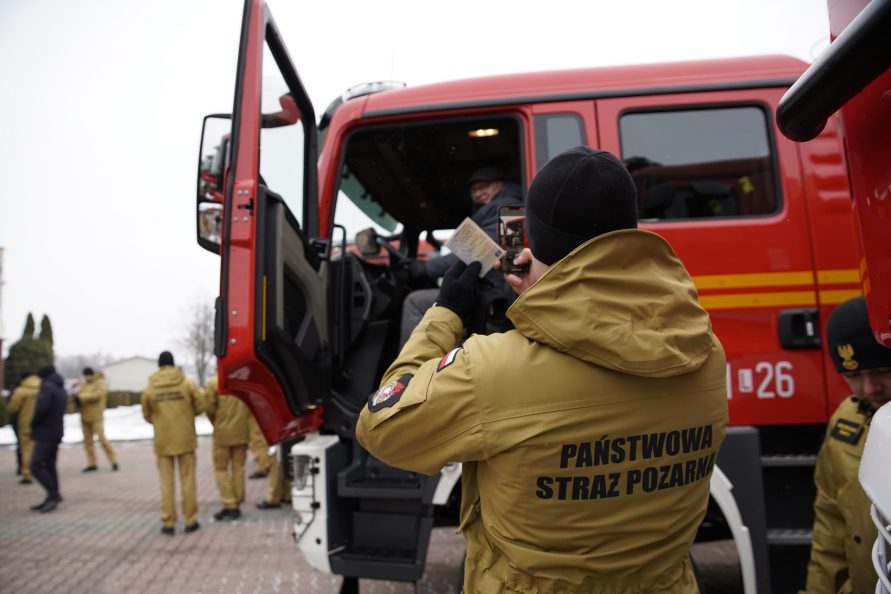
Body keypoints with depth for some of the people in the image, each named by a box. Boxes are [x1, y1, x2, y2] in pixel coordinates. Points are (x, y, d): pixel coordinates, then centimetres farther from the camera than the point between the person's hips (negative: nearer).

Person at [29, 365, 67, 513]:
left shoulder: (47, 387, -12)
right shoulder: (61, 389, 16)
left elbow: (41, 408, -25)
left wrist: (33, 423, -9)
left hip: (45, 433, -9)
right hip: (57, 432, 9)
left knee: (36, 466, -8)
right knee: (49, 466, 12)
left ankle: (53, 494, -10)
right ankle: (52, 499, 13)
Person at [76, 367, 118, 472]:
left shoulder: (100, 383, -7)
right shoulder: (84, 384, 13)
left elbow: (97, 395, -23)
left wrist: (82, 396, -19)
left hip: (96, 417, -7)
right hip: (85, 417, 7)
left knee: (102, 438, -11)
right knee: (87, 440, 9)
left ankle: (113, 461, -4)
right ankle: (92, 463, 17)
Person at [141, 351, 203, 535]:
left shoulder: (149, 389, -3)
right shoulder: (187, 384, -7)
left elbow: (147, 415, 3)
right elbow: (199, 407, -3)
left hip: (162, 441, 1)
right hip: (185, 439, -1)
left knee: (166, 482, 8)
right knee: (187, 480, 7)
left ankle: (168, 523, 11)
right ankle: (190, 521, 12)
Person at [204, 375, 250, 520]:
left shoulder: (214, 383, -10)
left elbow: (209, 408, -8)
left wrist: (217, 423, 10)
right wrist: (243, 421, 11)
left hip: (222, 432, -3)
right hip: (241, 432, 3)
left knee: (221, 468, 8)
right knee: (238, 467, 11)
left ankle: (229, 505, 3)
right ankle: (236, 505, 15)